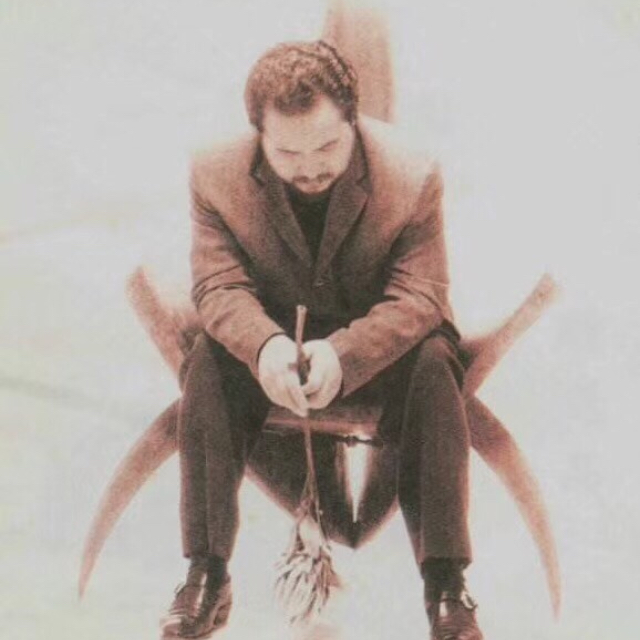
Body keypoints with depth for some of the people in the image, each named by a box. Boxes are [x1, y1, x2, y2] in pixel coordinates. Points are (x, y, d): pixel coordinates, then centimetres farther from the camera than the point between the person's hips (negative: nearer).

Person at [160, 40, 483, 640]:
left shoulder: (412, 175, -22)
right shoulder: (217, 175, -16)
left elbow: (419, 297, -24)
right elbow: (219, 286, -18)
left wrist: (343, 353, -44)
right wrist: (263, 345, -43)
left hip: (379, 338, -1)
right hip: (270, 336, 1)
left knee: (434, 363, -33)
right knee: (208, 361, -29)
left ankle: (446, 586, -28)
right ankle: (206, 576, -22)